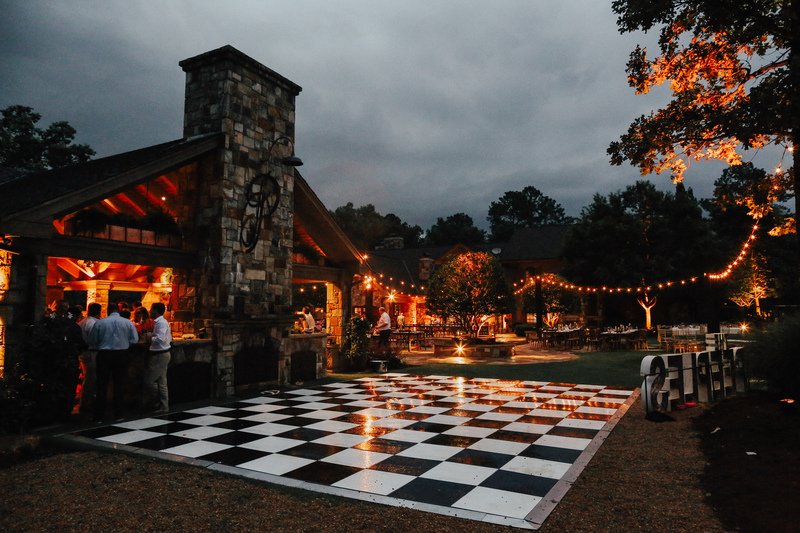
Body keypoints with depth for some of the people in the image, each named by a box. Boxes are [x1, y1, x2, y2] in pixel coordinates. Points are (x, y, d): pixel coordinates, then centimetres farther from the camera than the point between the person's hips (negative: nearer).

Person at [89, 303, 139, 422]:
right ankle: (118, 414, 13)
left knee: (102, 385, 7)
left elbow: (92, 341, 0)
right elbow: (134, 340, 0)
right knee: (119, 384, 8)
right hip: (122, 355, 1)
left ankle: (99, 416, 10)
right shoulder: (128, 323, -2)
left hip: (104, 355, 0)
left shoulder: (99, 323, -3)